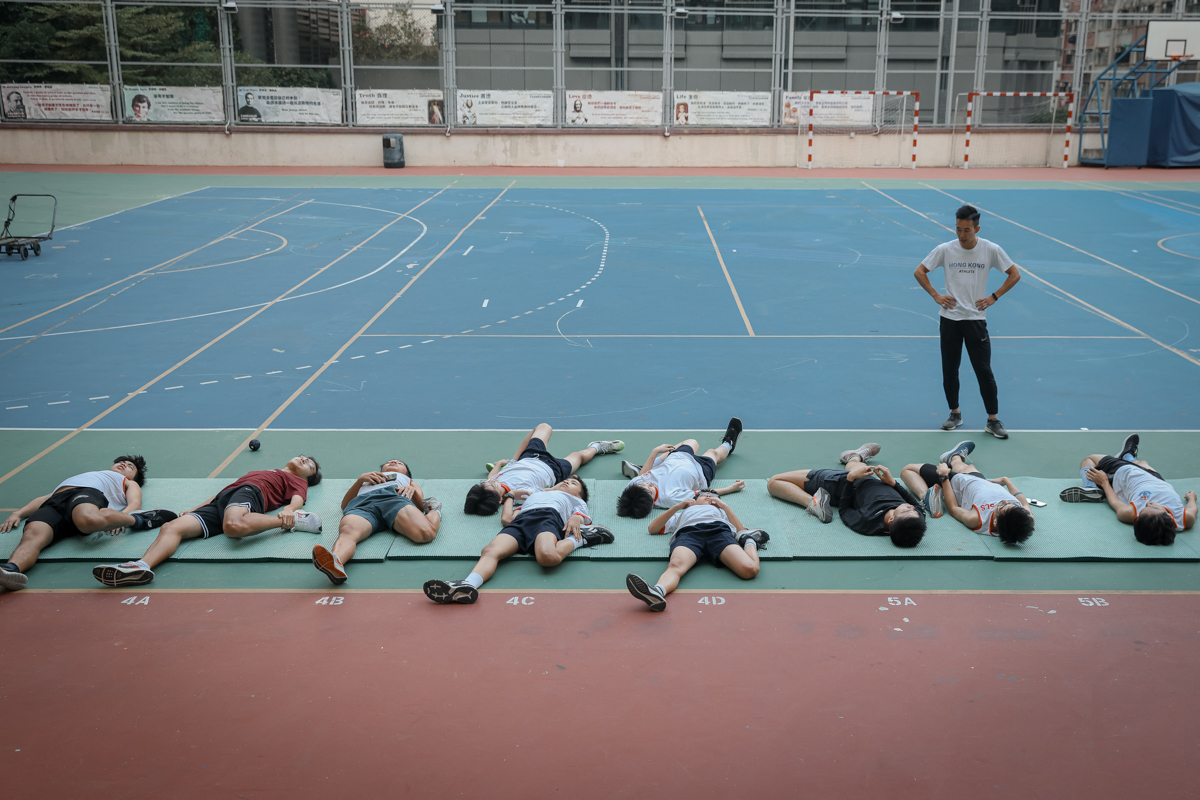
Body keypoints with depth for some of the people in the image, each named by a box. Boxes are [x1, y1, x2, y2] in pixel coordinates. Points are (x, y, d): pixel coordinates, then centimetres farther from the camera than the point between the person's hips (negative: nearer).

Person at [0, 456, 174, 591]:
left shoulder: (129, 483, 38)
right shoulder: (82, 476, 49)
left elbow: (135, 503, 15)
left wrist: (122, 516, -10)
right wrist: (17, 514, 20)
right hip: (52, 505, 3)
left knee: (91, 520, -45)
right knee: (32, 536, -36)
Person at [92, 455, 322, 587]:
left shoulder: (297, 481, 26)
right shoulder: (259, 473, 44)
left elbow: (297, 499, 4)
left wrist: (288, 510, -21)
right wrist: (194, 509, 25)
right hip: (219, 504, 6)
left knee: (233, 525, -45)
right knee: (171, 527, -22)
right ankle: (142, 566, -45)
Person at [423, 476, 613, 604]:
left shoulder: (576, 500, 40)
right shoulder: (534, 495, 48)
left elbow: (582, 514, 17)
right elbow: (507, 518, 36)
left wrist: (576, 518, -6)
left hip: (548, 516, -3)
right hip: (520, 521, 3)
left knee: (548, 556, -41)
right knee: (490, 551, -32)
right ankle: (468, 586, -55)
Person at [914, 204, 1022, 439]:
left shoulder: (991, 250, -5)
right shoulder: (945, 250, -3)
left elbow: (1015, 273, 4)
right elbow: (919, 272, 7)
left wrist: (994, 297, -4)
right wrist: (936, 295, -3)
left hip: (976, 318, -2)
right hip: (949, 318, 2)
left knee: (984, 371, -4)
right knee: (949, 370, 7)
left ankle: (993, 420, 6)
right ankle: (955, 413, 25)